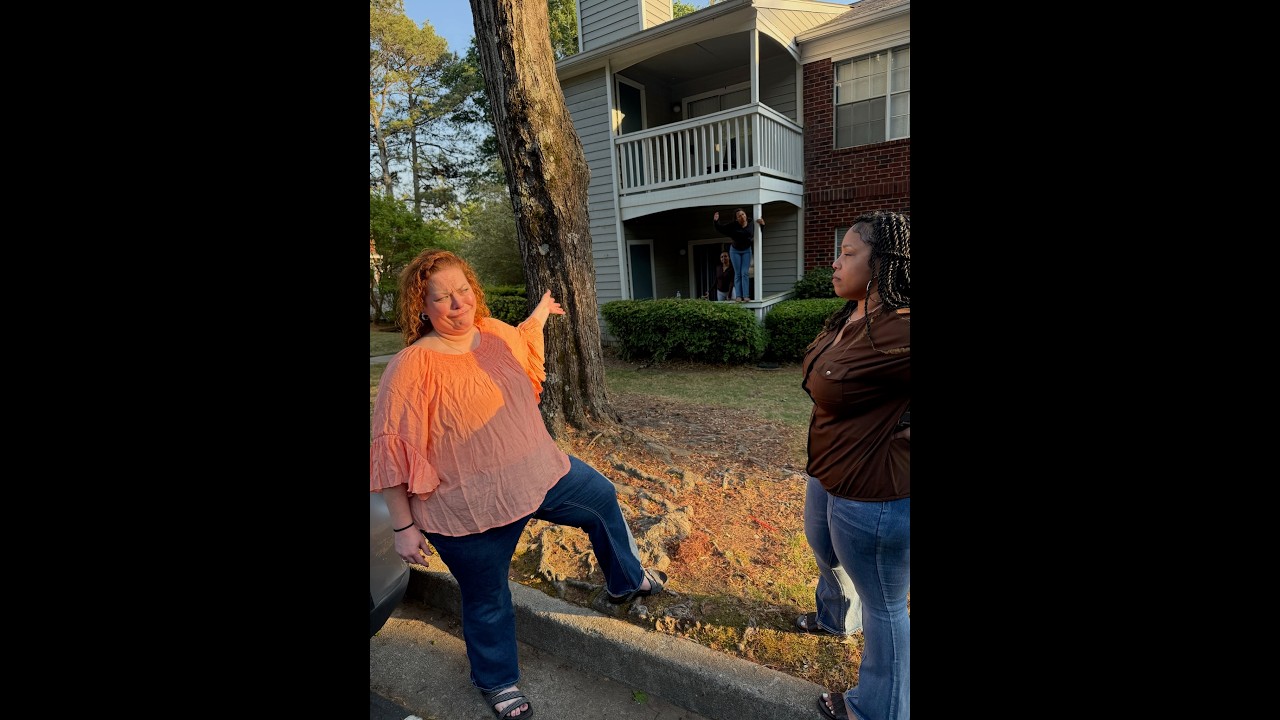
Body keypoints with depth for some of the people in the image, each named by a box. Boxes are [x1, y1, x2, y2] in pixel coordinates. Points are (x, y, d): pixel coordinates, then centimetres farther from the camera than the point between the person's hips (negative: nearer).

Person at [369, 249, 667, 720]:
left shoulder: (494, 332, -3)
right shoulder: (412, 367, -23)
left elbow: (520, 343, 24)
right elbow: (393, 454, -19)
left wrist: (540, 314, 40)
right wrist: (404, 527, -15)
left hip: (539, 473, 7)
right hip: (471, 509, -7)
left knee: (602, 497, 20)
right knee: (487, 599, 14)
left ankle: (626, 582, 48)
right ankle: (496, 682, 46)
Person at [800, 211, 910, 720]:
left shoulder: (897, 332, -29)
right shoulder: (849, 317, 1)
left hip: (874, 495, -10)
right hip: (828, 476, 10)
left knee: (882, 606, 13)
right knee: (824, 551, 34)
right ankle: (832, 619, 66)